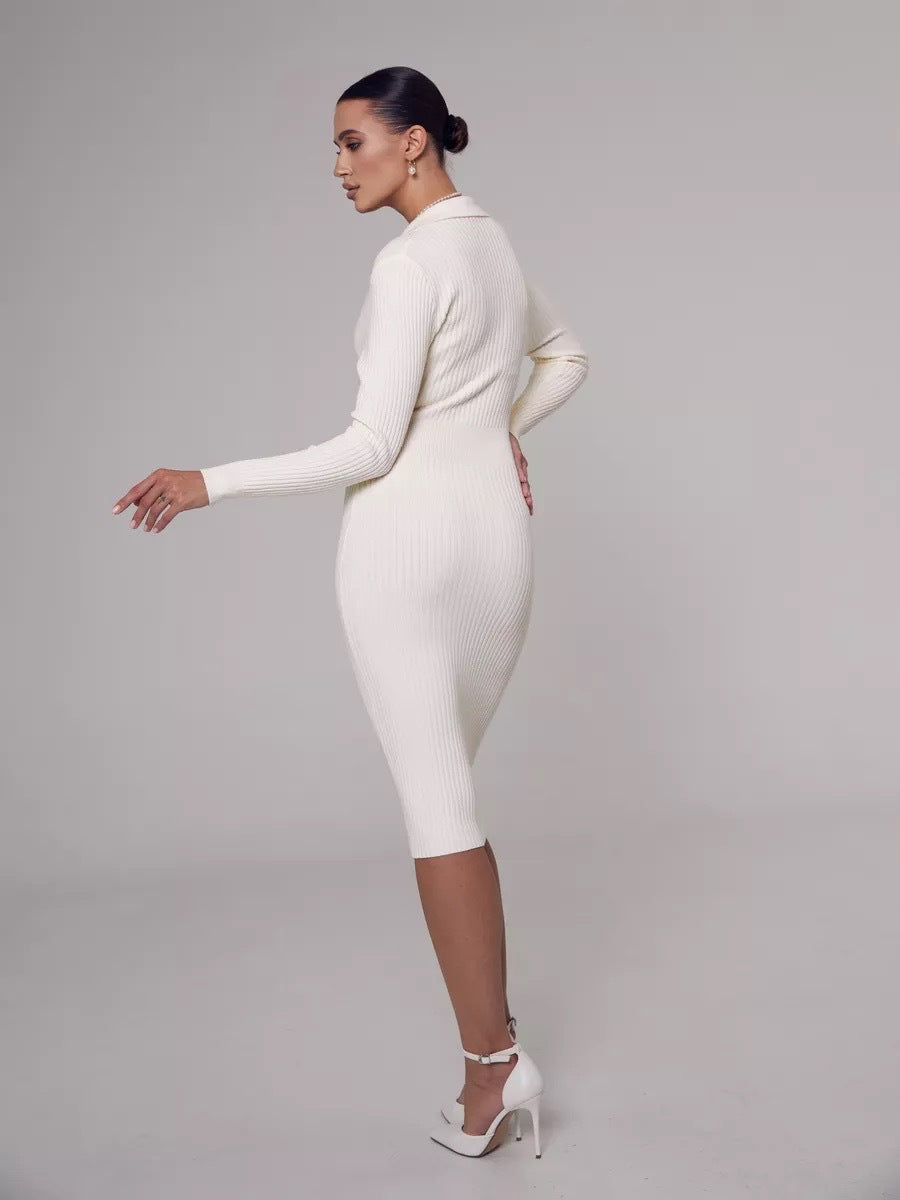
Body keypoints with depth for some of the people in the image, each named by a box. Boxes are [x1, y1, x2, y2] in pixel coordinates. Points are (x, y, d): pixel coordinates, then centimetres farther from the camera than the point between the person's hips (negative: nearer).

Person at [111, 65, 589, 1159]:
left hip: (406, 536, -8)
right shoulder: (495, 245, 14)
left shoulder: (410, 262, -13)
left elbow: (371, 446, -17)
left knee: (435, 802, -1)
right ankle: (491, 1020, 25)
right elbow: (566, 355, 31)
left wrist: (211, 484, -15)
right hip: (495, 533, 8)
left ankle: (492, 1062, 5)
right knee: (447, 783, 18)